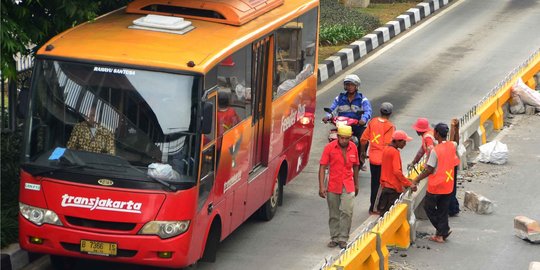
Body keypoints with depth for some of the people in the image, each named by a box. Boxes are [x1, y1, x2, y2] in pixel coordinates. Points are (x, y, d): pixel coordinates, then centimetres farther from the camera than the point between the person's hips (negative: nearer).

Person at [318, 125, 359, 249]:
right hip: (333, 185, -1)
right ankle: (334, 238, 20)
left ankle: (343, 238, -4)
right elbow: (322, 167, -9)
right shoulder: (329, 147, -8)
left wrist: (356, 184, 19)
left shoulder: (353, 148, 1)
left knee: (347, 212, -11)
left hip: (348, 186, 1)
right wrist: (321, 186, -16)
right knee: (333, 214, 8)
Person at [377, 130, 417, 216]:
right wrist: (409, 184, -24)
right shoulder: (395, 152, -17)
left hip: (385, 186, 9)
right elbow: (397, 171, -25)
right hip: (393, 188, -9)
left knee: (384, 212, 13)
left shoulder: (386, 149, 10)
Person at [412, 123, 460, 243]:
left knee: (428, 207, 12)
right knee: (443, 210, 14)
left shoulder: (435, 151, -21)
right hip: (448, 185, 6)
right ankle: (441, 234, 15)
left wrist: (417, 179, -8)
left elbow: (429, 170, -18)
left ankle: (444, 230, 8)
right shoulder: (452, 146, -4)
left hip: (436, 185, -6)